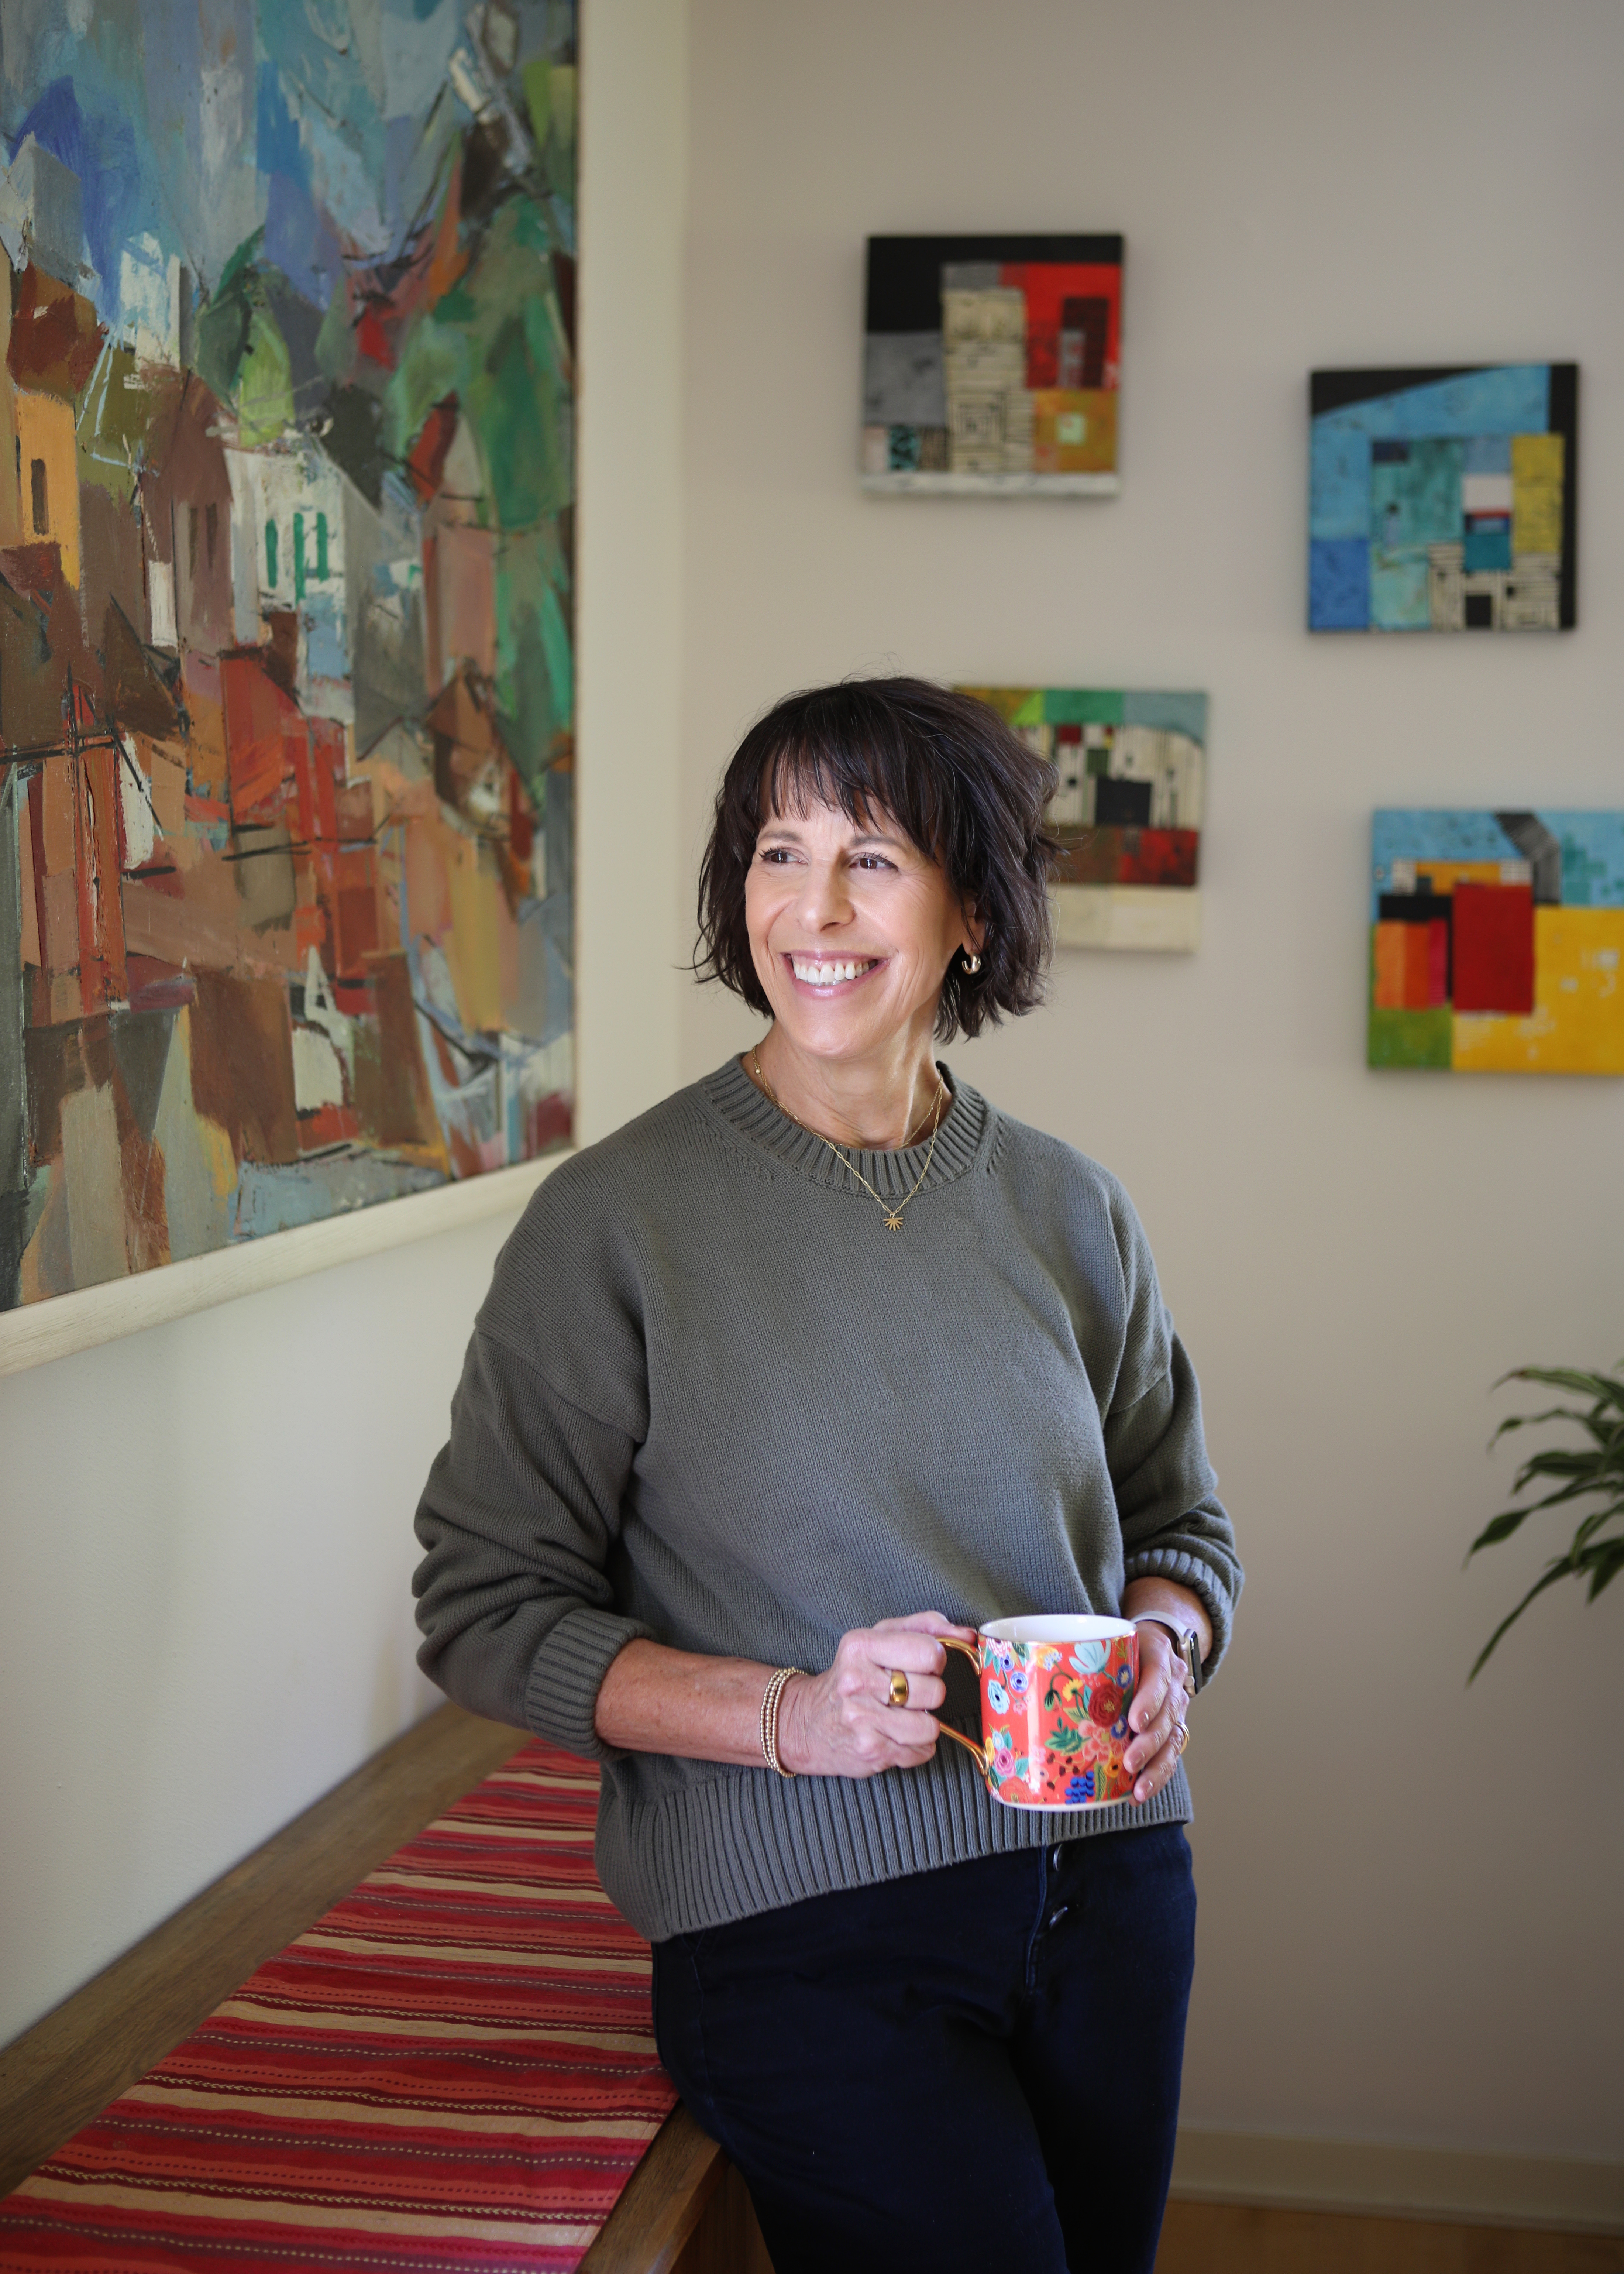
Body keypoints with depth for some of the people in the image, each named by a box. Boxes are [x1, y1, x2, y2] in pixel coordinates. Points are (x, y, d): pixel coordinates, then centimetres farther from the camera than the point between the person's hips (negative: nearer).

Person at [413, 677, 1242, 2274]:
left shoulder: (1069, 1213, 4)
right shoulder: (614, 1220, -8)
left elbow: (1179, 1521, 16)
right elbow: (485, 1608, -8)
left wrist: (1163, 1649, -7)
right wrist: (789, 1716, -20)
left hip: (1107, 1887, 5)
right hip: (803, 1937, -4)